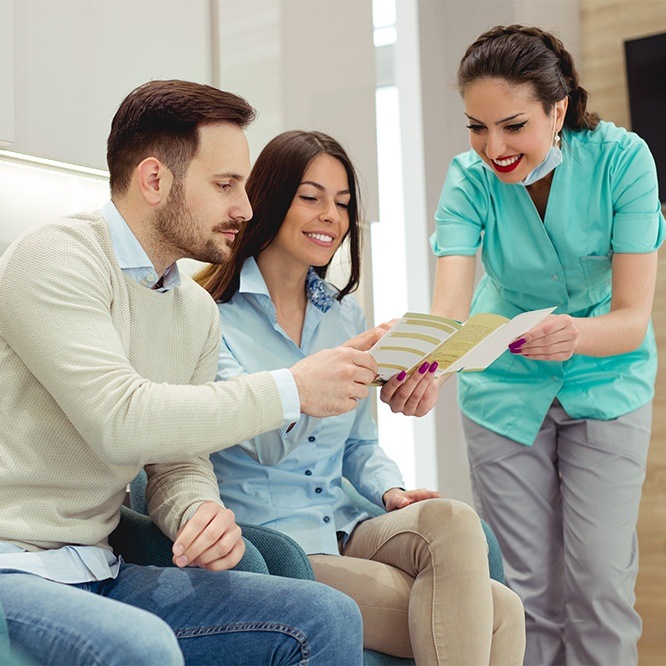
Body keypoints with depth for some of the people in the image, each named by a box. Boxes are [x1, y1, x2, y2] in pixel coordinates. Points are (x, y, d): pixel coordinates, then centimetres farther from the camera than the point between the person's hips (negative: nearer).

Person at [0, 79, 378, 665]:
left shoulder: (198, 312, 11)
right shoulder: (55, 259, -13)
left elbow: (177, 463, 12)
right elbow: (120, 420, -25)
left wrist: (202, 511, -13)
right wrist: (292, 390, -20)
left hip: (99, 573, 7)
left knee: (327, 617, -10)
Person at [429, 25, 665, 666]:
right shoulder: (470, 177, -18)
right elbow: (449, 309, -31)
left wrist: (575, 335, -47)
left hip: (606, 381, -1)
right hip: (506, 387, 1)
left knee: (599, 582, -3)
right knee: (529, 587, 4)